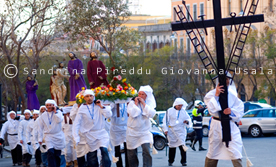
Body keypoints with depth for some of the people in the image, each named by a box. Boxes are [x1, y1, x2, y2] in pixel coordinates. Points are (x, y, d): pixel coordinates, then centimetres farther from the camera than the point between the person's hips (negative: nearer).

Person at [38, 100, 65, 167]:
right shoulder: (43, 115, 6)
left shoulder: (58, 112, 2)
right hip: (48, 136, 0)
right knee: (50, 152, -19)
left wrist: (55, 111, -12)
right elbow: (41, 128, 10)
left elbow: (60, 120, -19)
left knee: (57, 154, 6)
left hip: (58, 136, 0)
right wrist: (40, 138, 9)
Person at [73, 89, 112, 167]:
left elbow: (109, 115, -7)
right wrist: (76, 138, -6)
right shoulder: (82, 108, 0)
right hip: (90, 135, 1)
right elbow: (76, 124, 0)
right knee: (92, 156, 5)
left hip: (101, 133, 0)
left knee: (104, 150, -20)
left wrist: (101, 106, -12)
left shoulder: (98, 105, 2)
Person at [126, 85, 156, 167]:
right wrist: (136, 104, -12)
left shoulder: (149, 104, 5)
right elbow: (133, 114, -16)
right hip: (132, 132, 0)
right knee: (132, 153, 7)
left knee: (146, 150, -18)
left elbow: (151, 114, -14)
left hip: (145, 132, 0)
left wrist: (143, 103, -12)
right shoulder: (132, 103, -1)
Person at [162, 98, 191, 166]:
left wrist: (187, 121, -7)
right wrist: (165, 129, -2)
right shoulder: (169, 111, 4)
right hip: (172, 131, -1)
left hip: (181, 131, 1)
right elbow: (165, 120, 5)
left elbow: (188, 118, 18)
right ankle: (170, 161, 16)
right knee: (172, 146, 5)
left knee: (182, 145, -11)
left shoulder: (184, 111, 11)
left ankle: (183, 161, -8)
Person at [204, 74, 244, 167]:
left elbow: (240, 110, 6)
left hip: (231, 126, 1)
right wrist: (216, 95, -16)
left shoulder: (232, 95, 6)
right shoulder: (211, 94, -1)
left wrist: (231, 111, -14)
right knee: (212, 153, 9)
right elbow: (212, 110, -13)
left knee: (235, 154, -7)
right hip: (216, 126, -1)